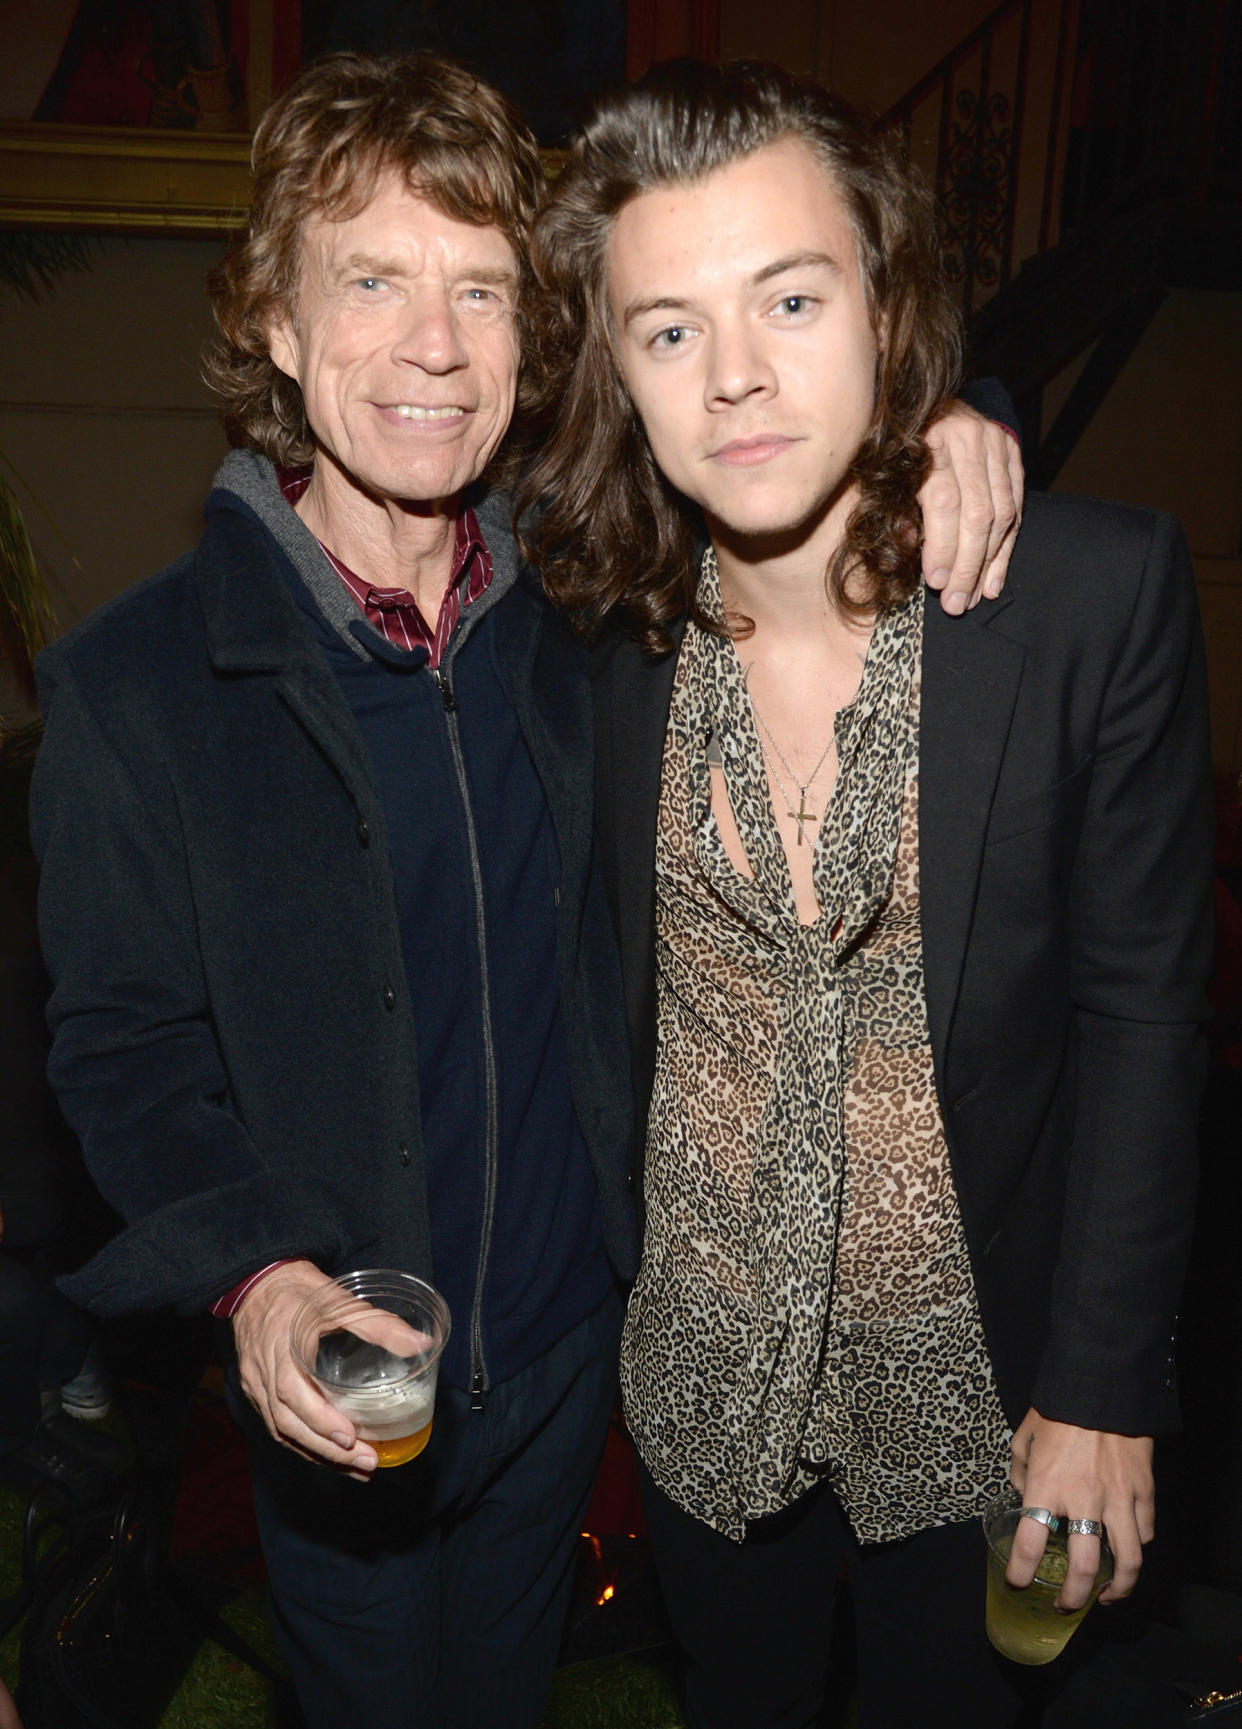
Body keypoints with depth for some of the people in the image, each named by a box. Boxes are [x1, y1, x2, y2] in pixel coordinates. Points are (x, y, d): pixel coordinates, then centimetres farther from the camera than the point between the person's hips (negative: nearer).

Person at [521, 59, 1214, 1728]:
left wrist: (1107, 1388, -9)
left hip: (980, 1351, -1)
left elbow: (1141, 1009, -13)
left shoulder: (1100, 590, -19)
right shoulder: (603, 607, -12)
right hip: (698, 1356, 2)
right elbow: (605, 985, 1)